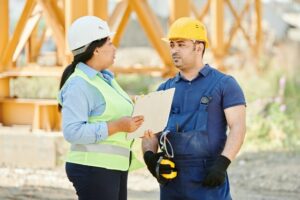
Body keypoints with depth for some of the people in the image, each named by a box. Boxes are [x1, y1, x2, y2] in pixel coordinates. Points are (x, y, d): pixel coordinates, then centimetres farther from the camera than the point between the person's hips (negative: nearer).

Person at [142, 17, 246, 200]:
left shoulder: (224, 84, 2)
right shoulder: (165, 89, 16)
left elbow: (238, 127, -7)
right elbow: (150, 131, 13)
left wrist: (222, 163, -20)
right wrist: (150, 156, -9)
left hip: (208, 179, -5)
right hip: (171, 180, 5)